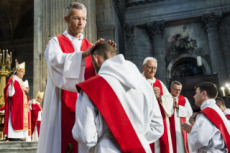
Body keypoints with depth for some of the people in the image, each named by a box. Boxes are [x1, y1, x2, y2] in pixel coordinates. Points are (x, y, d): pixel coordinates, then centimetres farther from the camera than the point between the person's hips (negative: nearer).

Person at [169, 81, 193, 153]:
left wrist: (178, 106, -6)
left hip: (182, 129, 2)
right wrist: (171, 106, -13)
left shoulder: (184, 99, 15)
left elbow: (190, 112, 2)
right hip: (170, 129, -2)